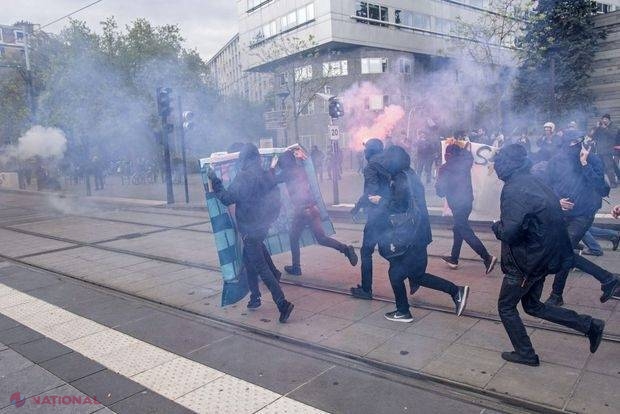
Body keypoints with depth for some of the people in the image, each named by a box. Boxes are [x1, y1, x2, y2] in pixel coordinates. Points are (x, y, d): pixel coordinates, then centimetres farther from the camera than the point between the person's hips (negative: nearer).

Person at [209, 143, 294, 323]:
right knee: (248, 260, 24)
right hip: (263, 226, 8)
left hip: (249, 229, -8)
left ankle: (283, 303, -10)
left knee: (261, 268, -5)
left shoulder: (244, 177, -17)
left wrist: (214, 180, -6)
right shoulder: (267, 175, 6)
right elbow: (275, 199, 13)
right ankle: (255, 297, 32)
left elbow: (227, 198, -16)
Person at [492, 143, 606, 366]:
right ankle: (589, 325, 22)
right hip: (543, 255, 9)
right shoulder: (533, 181, 6)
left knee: (506, 306, 10)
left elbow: (509, 233, -29)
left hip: (526, 260, -9)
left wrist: (496, 226, -7)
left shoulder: (513, 190, -23)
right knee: (532, 305, 23)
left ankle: (525, 354, 20)